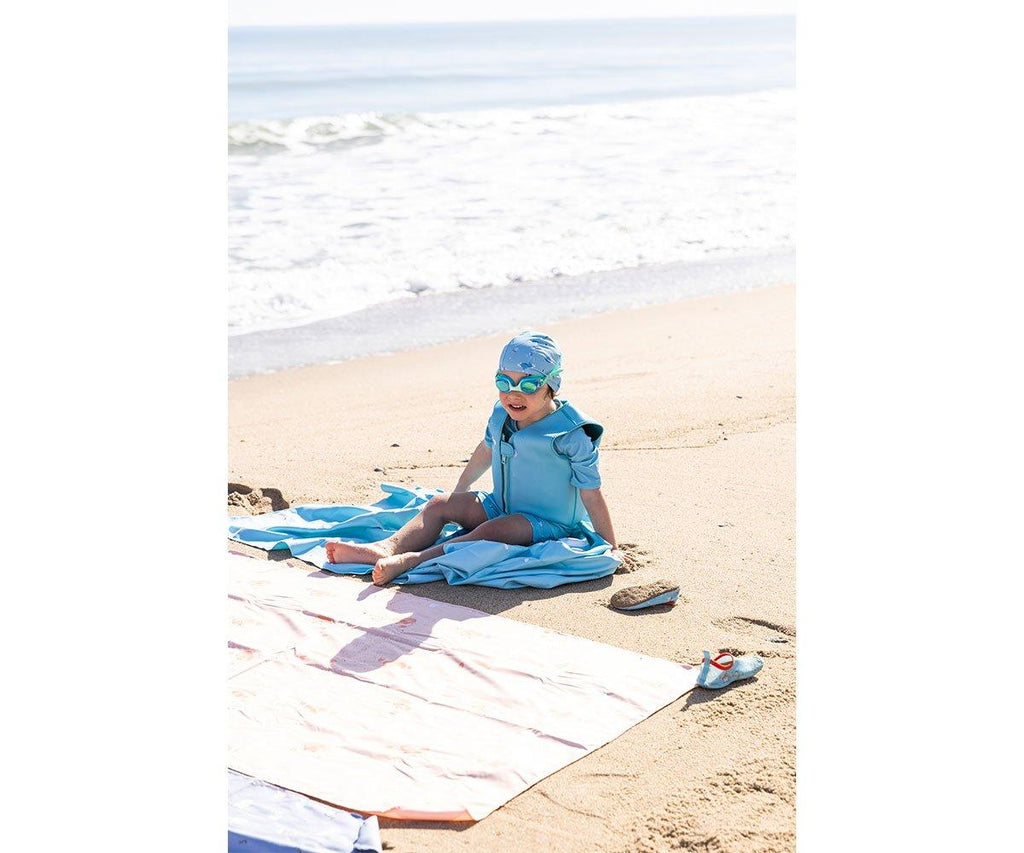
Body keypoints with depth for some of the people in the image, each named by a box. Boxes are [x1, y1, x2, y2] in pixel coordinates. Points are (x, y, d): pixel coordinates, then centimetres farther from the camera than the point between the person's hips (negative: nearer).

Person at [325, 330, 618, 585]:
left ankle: (414, 559, -45)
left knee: (493, 530, -34)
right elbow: (487, 450, 20)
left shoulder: (571, 434, -21)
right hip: (501, 506, 8)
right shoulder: (501, 415, -1)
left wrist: (609, 547, -16)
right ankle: (387, 547, -26)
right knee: (440, 504, -6)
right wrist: (460, 490, 33)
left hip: (549, 523, -8)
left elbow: (591, 493, -19)